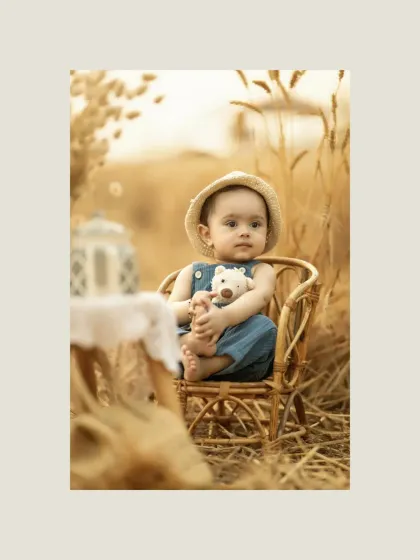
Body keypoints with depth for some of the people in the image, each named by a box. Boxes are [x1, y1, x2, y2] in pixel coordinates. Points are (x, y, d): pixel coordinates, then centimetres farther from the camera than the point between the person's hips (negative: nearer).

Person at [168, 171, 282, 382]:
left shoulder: (260, 270, 10)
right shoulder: (191, 272, 17)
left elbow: (259, 296, -13)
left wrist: (224, 316, -35)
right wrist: (192, 307, -19)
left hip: (238, 359, -1)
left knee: (265, 327, -28)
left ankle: (206, 366, -37)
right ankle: (188, 345, -47)